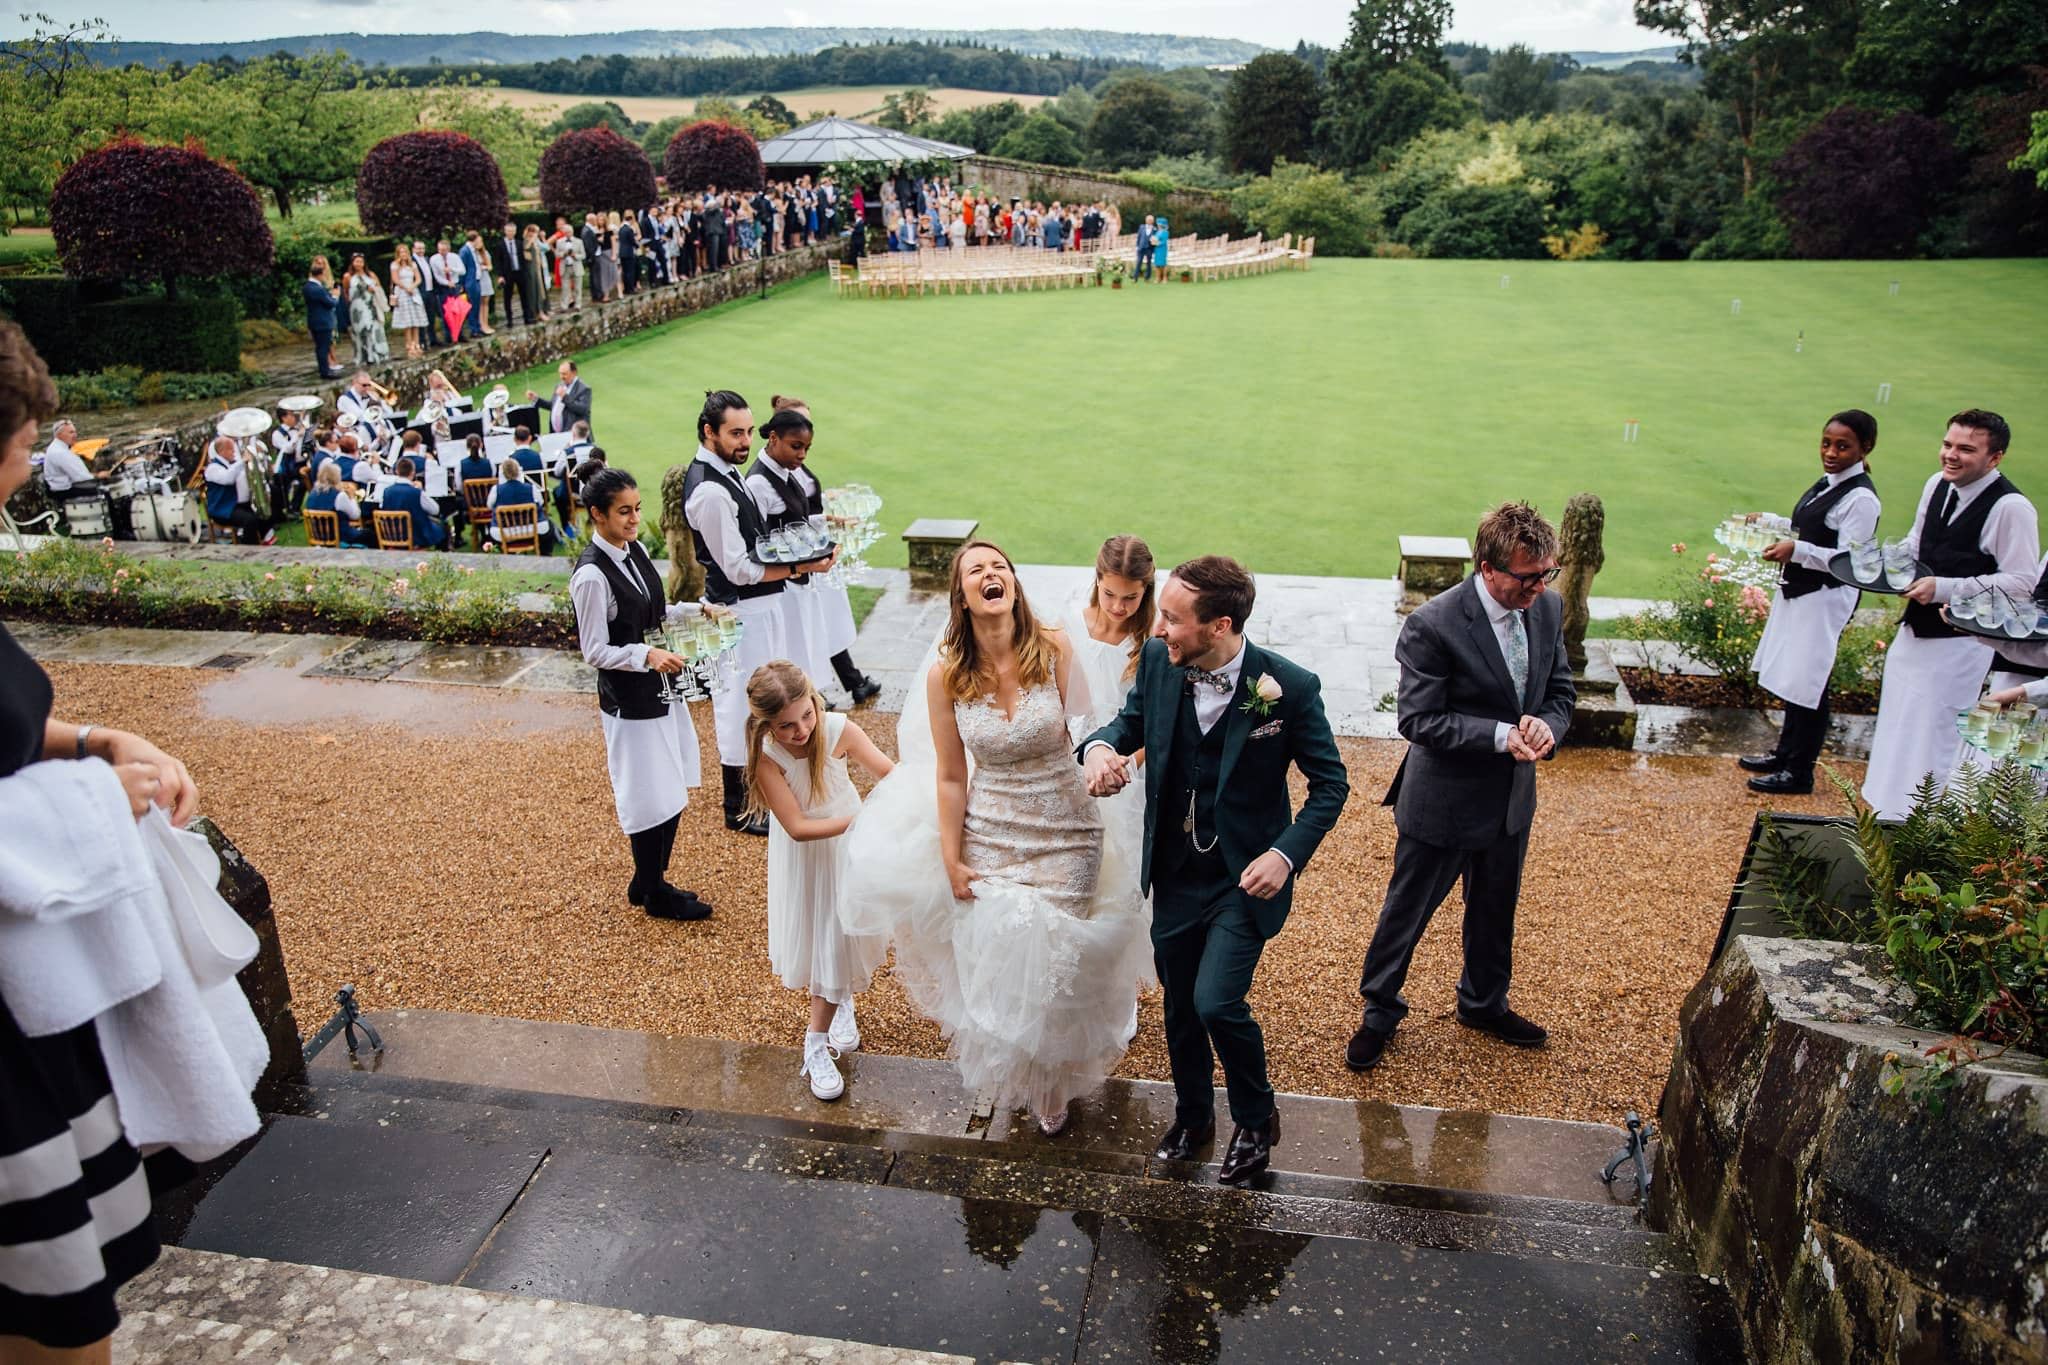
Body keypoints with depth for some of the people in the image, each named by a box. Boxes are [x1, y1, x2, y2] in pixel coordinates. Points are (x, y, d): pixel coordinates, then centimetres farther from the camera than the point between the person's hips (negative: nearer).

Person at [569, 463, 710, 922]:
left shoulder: (635, 550, 3)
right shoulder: (591, 575, -22)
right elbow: (595, 651, -18)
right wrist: (648, 655, -31)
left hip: (662, 690, 9)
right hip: (629, 702, -8)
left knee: (672, 793, 18)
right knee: (650, 800, 5)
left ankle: (651, 882, 35)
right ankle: (654, 895, 25)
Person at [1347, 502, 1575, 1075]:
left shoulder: (1548, 608, -5)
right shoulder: (1433, 625, -25)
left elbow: (1559, 690, 6)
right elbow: (1417, 719, -22)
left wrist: (1546, 726, -17)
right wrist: (1501, 736, -29)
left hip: (1511, 797, 6)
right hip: (1443, 800, -6)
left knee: (1495, 910, 25)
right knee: (1407, 910, 12)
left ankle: (1484, 1004, 50)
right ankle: (1379, 1011, 35)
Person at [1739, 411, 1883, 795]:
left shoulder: (1860, 498, -19)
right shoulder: (1828, 483, 9)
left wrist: (1797, 550, -33)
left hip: (1826, 599, -9)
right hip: (1798, 590, 9)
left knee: (1807, 683, -2)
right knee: (1789, 677, 17)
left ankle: (1799, 771, 10)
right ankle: (1785, 753, 31)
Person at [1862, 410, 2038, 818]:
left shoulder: (2010, 507, -20)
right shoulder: (1937, 484, 1)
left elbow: (2022, 583, -21)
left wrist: (1946, 588, -26)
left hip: (1961, 643, -8)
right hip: (1914, 631, 8)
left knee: (1934, 738, 0)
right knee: (1896, 729, 19)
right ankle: (1886, 810, 36)